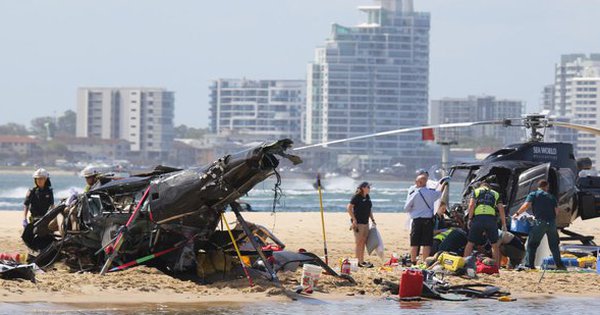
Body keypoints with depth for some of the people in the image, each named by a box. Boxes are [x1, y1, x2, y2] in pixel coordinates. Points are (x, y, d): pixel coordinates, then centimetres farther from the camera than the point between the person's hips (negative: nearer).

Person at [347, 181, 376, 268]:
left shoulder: (367, 197, 11)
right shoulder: (356, 197, -12)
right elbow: (349, 208, -15)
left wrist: (372, 219, 17)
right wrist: (354, 220, -18)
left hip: (366, 222, 8)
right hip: (358, 223, -8)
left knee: (363, 242, 10)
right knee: (359, 242, -5)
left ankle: (362, 261, 16)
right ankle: (359, 262, -2)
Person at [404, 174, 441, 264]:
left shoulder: (414, 194, -7)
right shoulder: (431, 193, -1)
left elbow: (406, 208, -1)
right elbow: (440, 193, 22)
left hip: (417, 220, -1)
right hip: (428, 220, 1)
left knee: (414, 243, 6)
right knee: (427, 243, 3)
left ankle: (413, 262, 9)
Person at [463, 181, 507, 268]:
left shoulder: (476, 191, 22)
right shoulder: (495, 194, 25)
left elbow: (471, 205, 4)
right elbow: (501, 209, 14)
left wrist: (469, 219, 3)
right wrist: (504, 224, 12)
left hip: (478, 218, -1)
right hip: (491, 219, 1)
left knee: (470, 243, 8)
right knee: (495, 245, 12)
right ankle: (496, 267, 10)